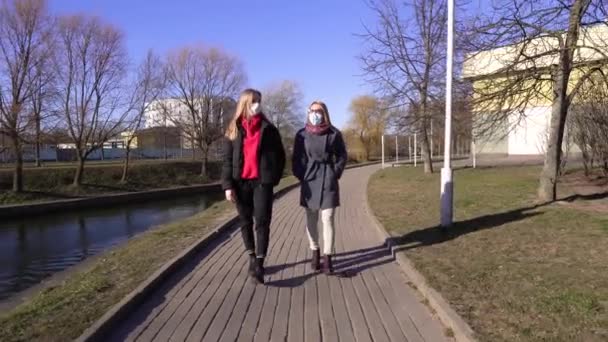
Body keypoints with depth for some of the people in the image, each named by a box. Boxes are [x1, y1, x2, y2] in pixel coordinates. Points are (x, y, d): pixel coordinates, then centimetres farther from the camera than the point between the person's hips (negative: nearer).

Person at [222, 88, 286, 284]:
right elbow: (227, 159, 3)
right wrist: (227, 185, -6)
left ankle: (259, 265, -6)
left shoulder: (268, 128, 4)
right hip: (241, 182, 2)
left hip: (262, 181, -2)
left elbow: (280, 155, 9)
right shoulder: (234, 129, 6)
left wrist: (274, 177, 1)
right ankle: (252, 257, 27)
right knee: (246, 222, 11)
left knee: (262, 222, -7)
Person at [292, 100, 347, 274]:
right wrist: (301, 176, 0)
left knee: (327, 219, -7)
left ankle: (327, 258, -3)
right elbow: (297, 158, 9)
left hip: (328, 181, -2)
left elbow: (342, 156, 6)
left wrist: (334, 175, -2)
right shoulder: (302, 134, 3)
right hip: (309, 181, 2)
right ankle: (315, 252, 26)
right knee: (311, 220, 9)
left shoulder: (334, 133, -1)